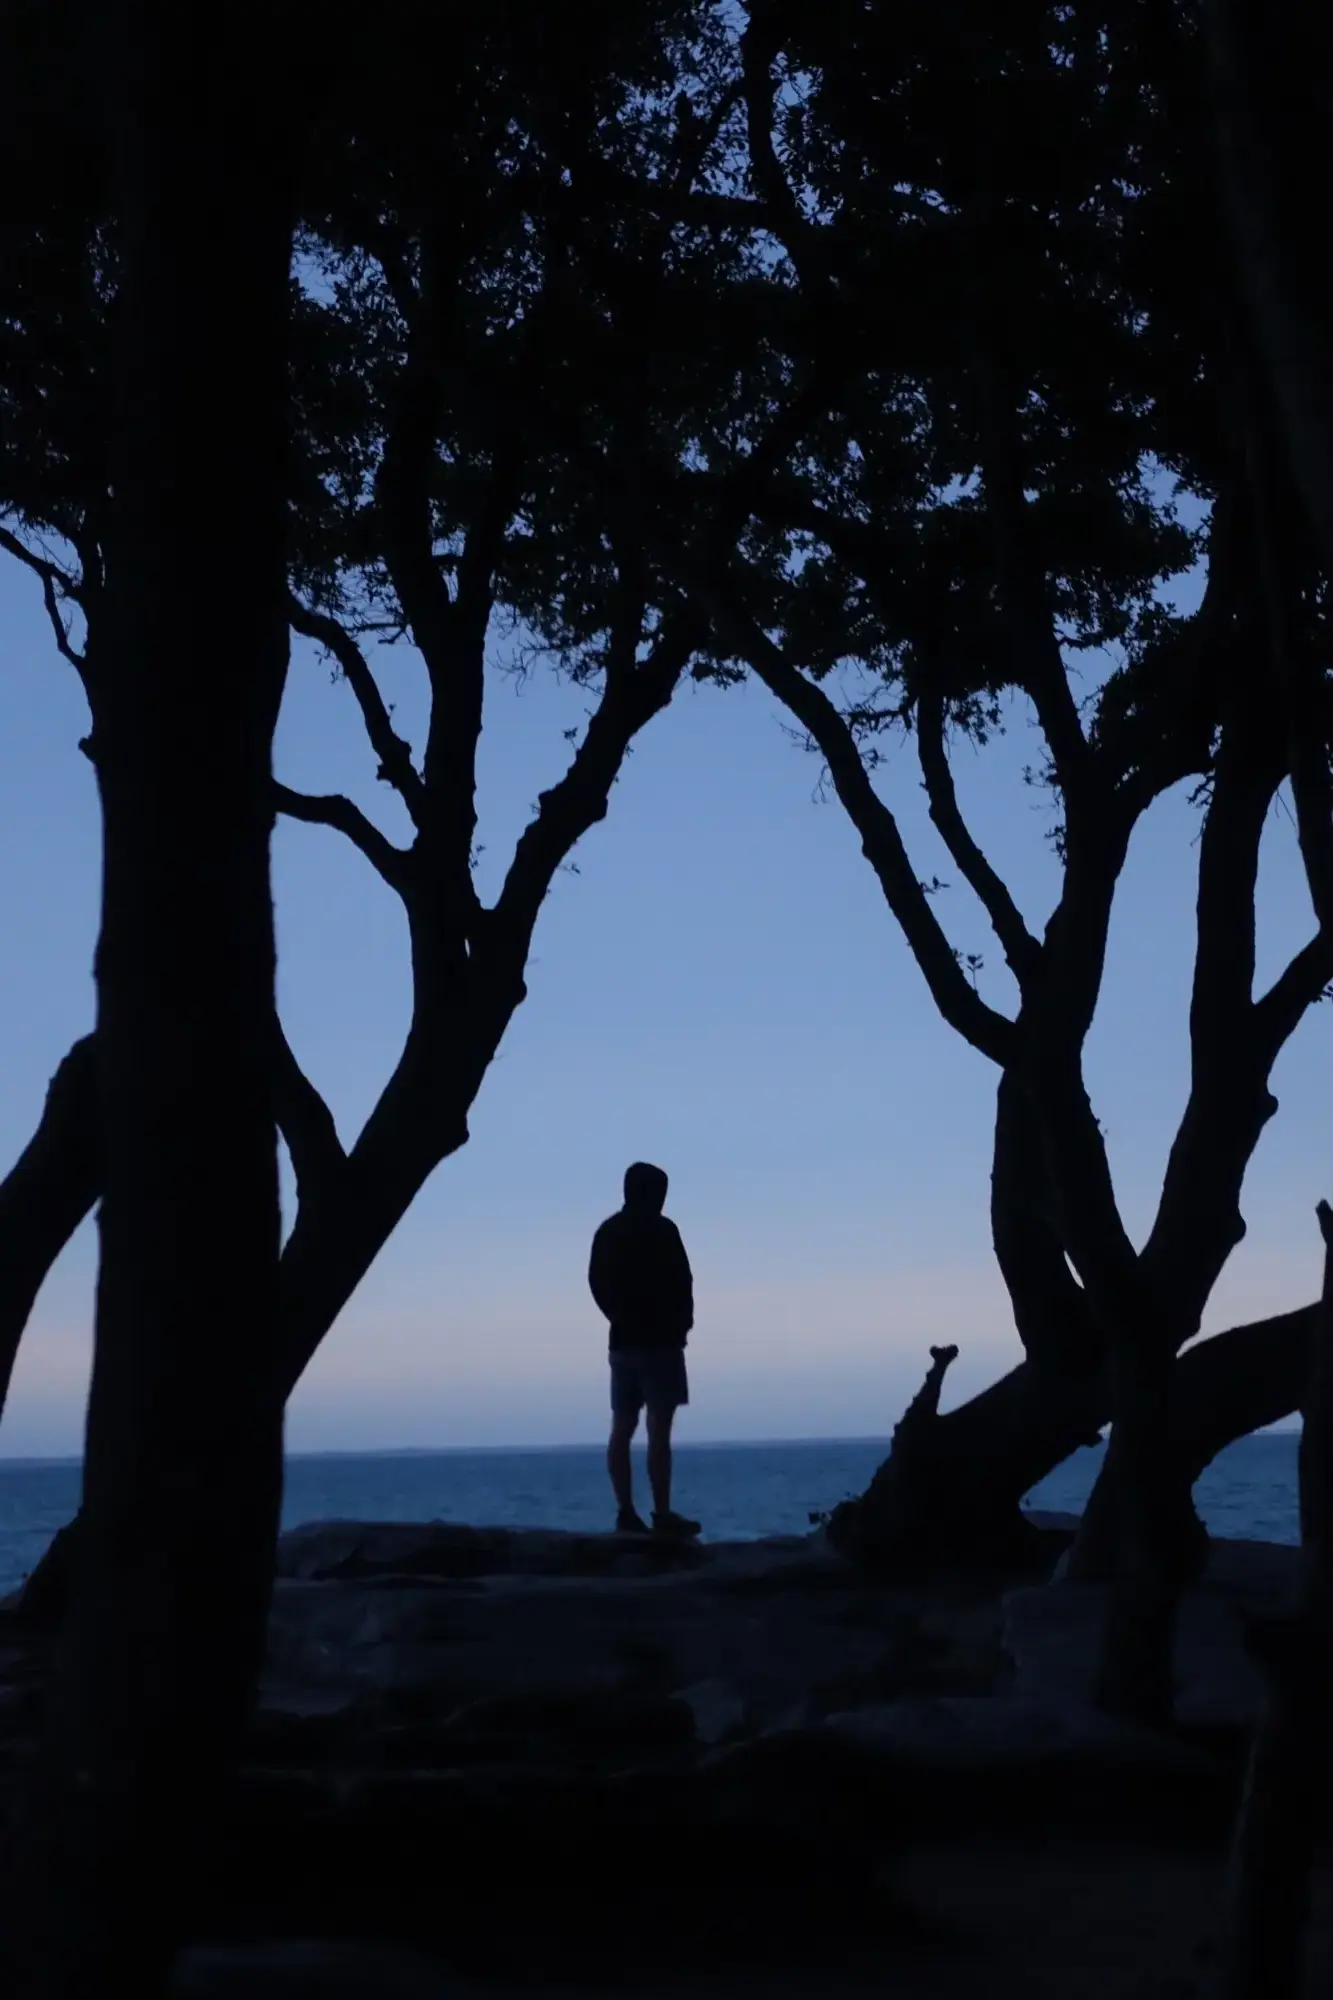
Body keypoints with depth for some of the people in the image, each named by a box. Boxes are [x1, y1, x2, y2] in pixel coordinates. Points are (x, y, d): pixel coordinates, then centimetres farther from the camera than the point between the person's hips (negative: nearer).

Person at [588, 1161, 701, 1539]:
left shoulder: (606, 1232, 11)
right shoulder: (661, 1230, -8)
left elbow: (597, 1283, 11)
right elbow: (680, 1282, -10)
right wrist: (681, 1323, 5)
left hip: (623, 1340, 7)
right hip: (659, 1340, -7)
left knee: (622, 1428, 5)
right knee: (659, 1429, -8)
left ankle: (626, 1512, 2)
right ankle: (663, 1515, -11)